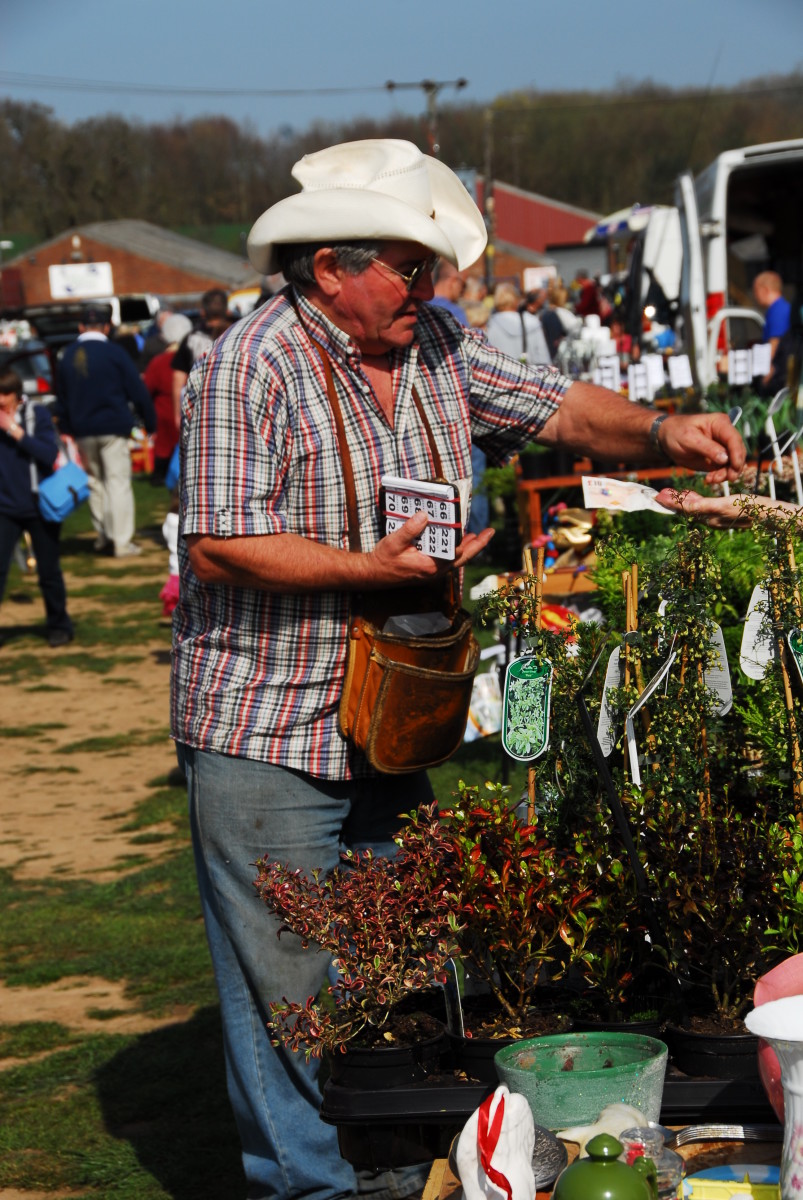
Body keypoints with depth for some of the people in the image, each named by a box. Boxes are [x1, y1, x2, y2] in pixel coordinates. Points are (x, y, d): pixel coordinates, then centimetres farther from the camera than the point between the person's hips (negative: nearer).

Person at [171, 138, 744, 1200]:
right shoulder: (252, 366, -15)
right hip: (266, 733, -7)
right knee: (289, 978, 1)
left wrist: (656, 431, -10)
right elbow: (222, 548, -20)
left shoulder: (435, 345, 7)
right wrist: (373, 570, -23)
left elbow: (558, 407, 9)